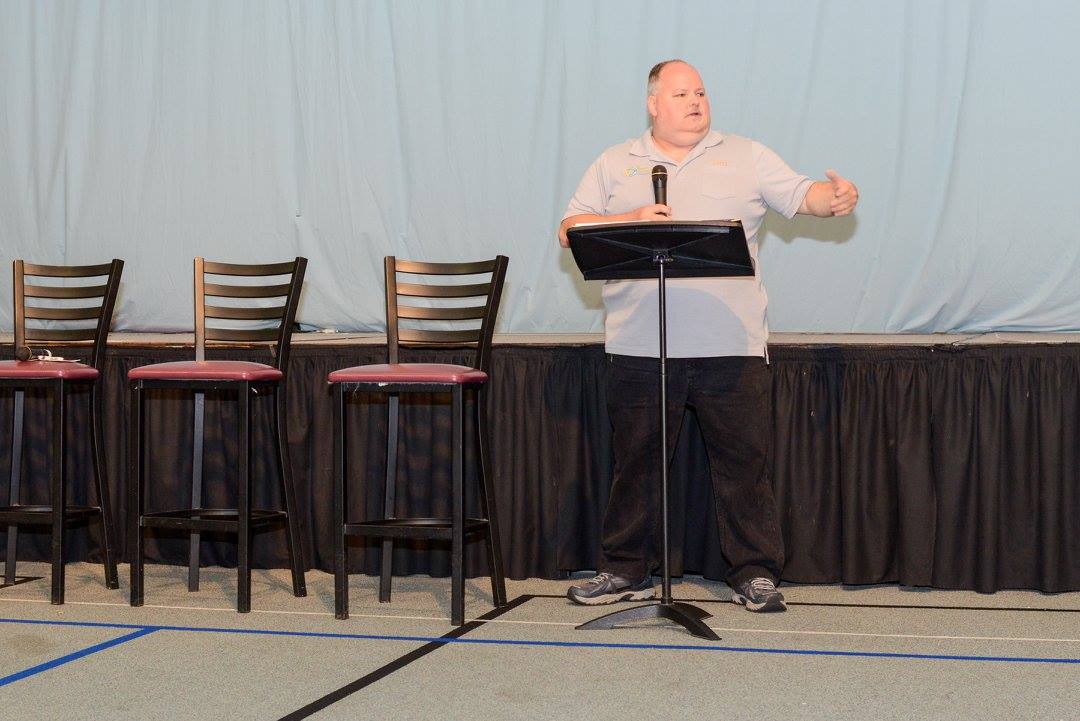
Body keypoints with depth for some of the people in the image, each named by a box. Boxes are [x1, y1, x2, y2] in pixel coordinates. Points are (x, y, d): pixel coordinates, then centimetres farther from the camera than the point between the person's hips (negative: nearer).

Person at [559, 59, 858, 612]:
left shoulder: (746, 157, 13)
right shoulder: (615, 164, 14)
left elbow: (803, 197, 3)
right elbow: (570, 230, 6)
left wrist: (835, 196, -18)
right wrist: (629, 222, -8)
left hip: (730, 344, 0)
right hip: (640, 345, 1)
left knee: (743, 460, 0)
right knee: (636, 460, 6)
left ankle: (754, 573, 8)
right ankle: (625, 571, 17)